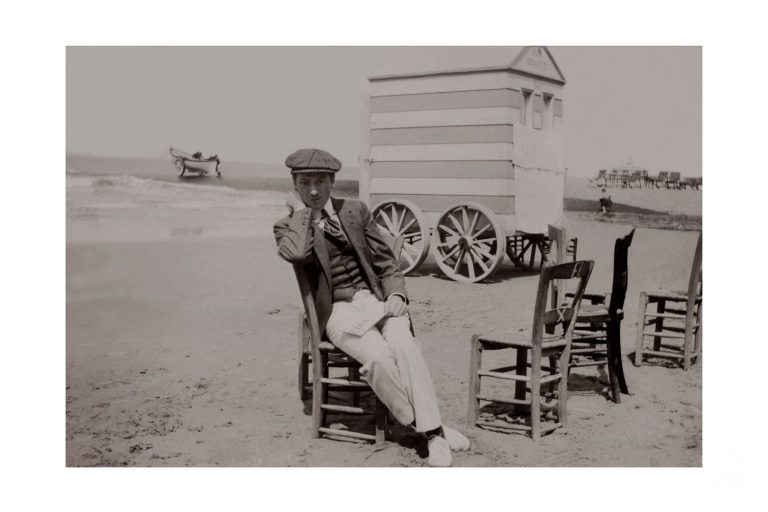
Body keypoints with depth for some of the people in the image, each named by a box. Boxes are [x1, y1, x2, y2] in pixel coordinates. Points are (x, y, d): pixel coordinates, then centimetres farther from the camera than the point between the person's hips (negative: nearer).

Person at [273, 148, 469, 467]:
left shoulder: (355, 210, 11)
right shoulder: (287, 226, 4)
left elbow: (385, 260, 13)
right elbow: (297, 254, -21)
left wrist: (396, 294, -4)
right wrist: (301, 210, -7)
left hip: (374, 298, 2)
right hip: (336, 310, -2)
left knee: (405, 346, -29)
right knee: (377, 356, -31)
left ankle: (434, 433, -28)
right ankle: (419, 424, -14)